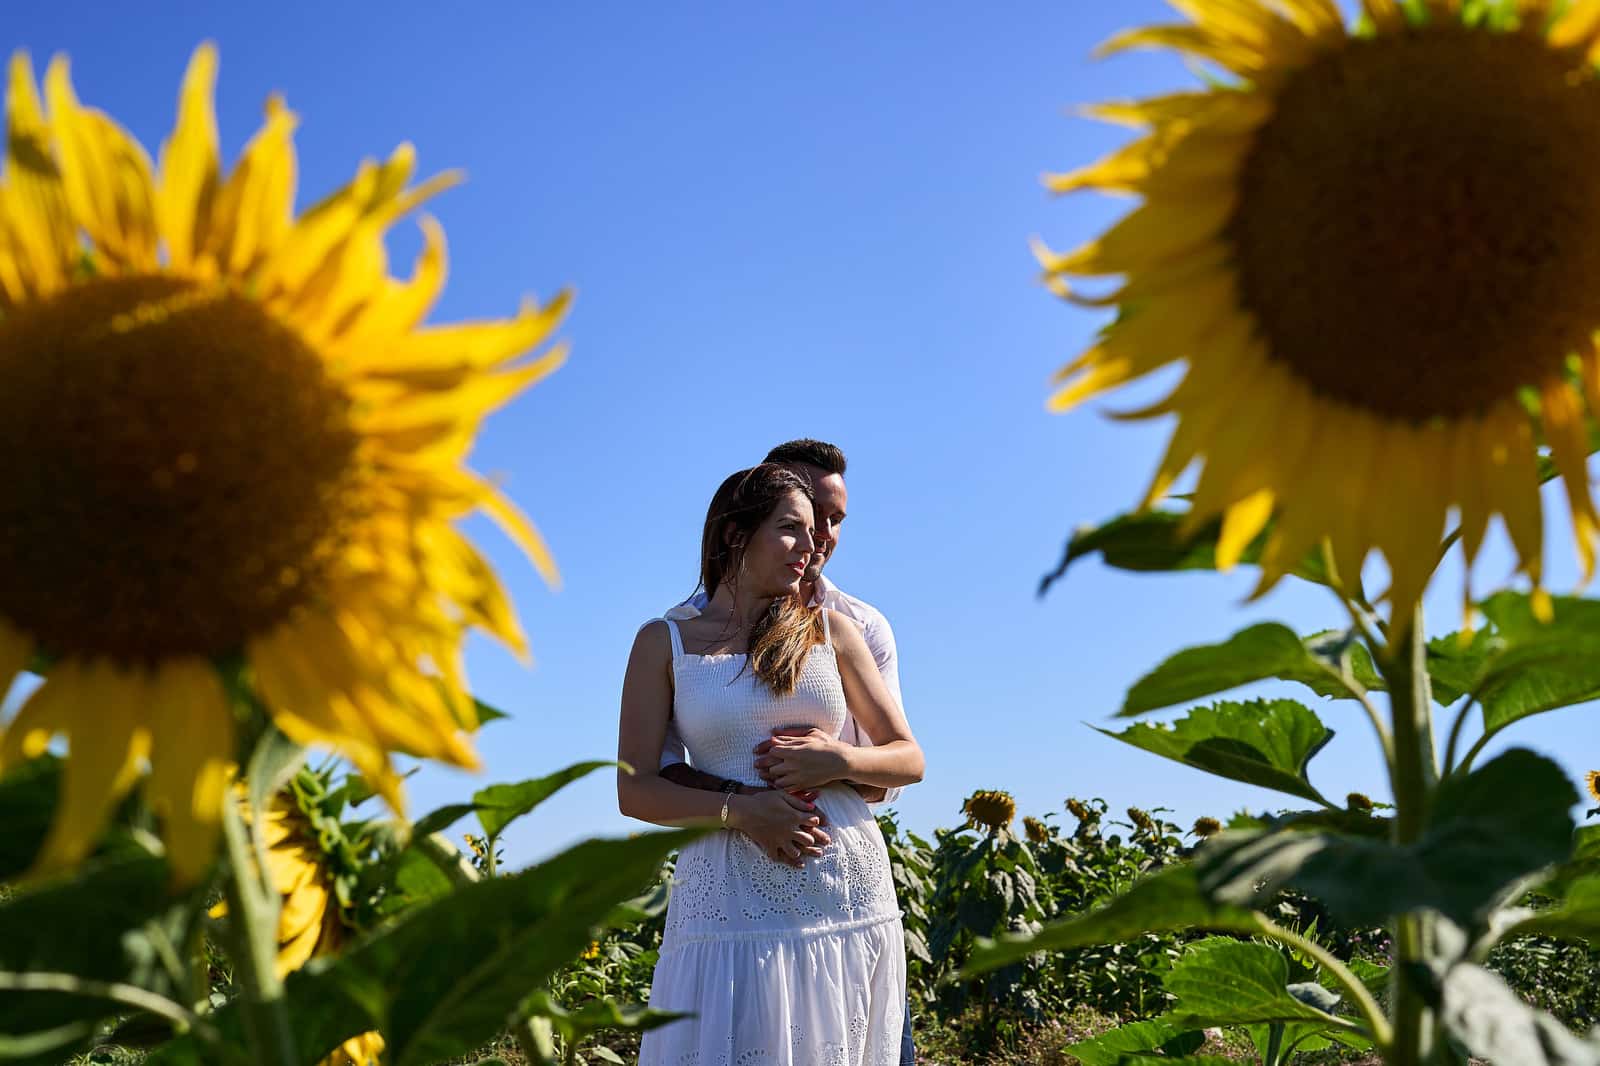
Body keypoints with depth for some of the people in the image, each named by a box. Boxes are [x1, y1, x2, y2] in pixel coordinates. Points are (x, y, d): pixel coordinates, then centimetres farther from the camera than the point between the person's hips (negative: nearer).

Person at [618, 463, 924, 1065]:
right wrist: (738, 810, -16)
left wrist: (838, 761, -10)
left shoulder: (832, 631, 9)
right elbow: (634, 790, -1)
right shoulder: (664, 642, 4)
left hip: (849, 891, 2)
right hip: (733, 900, -2)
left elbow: (909, 759, 11)